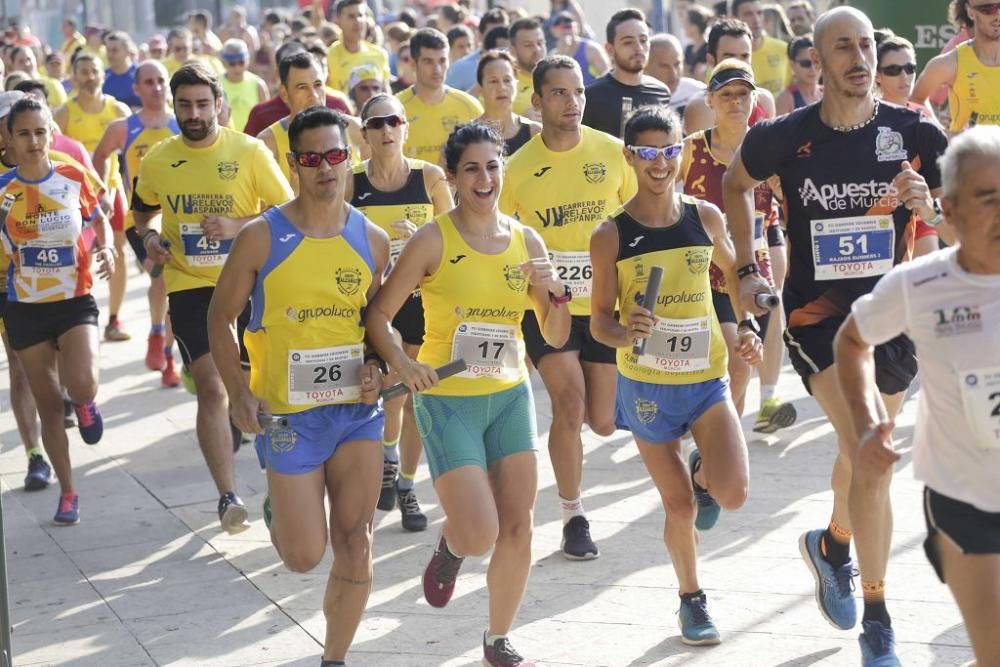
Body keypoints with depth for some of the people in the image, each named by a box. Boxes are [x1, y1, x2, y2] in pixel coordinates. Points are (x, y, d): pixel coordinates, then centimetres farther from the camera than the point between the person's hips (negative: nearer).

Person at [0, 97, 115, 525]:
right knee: (48, 405, 7)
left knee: (82, 384, -25)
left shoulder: (74, 179, -4)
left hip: (75, 301, -1)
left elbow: (97, 218, 13)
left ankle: (85, 404, 14)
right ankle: (68, 493, 22)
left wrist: (106, 248, -6)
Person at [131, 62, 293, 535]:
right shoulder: (157, 161, 1)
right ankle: (228, 496, -10)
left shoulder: (250, 152, -8)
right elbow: (143, 209, 20)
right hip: (188, 284, 0)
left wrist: (238, 226, -20)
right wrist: (149, 237, -2)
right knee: (211, 387, -10)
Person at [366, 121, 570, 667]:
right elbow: (379, 314, -8)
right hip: (448, 399, -4)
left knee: (518, 529, 4)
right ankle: (449, 547, 25)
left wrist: (554, 293, -12)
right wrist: (402, 362, -24)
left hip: (510, 395, 4)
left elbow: (556, 338, 7)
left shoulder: (527, 241, 2)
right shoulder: (434, 241, -11)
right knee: (480, 534, -12)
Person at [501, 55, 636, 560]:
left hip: (606, 302, 2)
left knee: (604, 422, 4)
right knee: (570, 402, -16)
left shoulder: (614, 153, -3)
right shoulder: (518, 168, -6)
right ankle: (573, 518, -1)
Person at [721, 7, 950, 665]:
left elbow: (963, 228, -4)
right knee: (869, 456, -20)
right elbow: (736, 185, 12)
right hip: (819, 311, -3)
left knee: (865, 451, 21)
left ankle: (833, 545, 53)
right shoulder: (785, 137, -10)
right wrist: (747, 267, 8)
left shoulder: (916, 134, -9)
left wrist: (928, 206, -25)